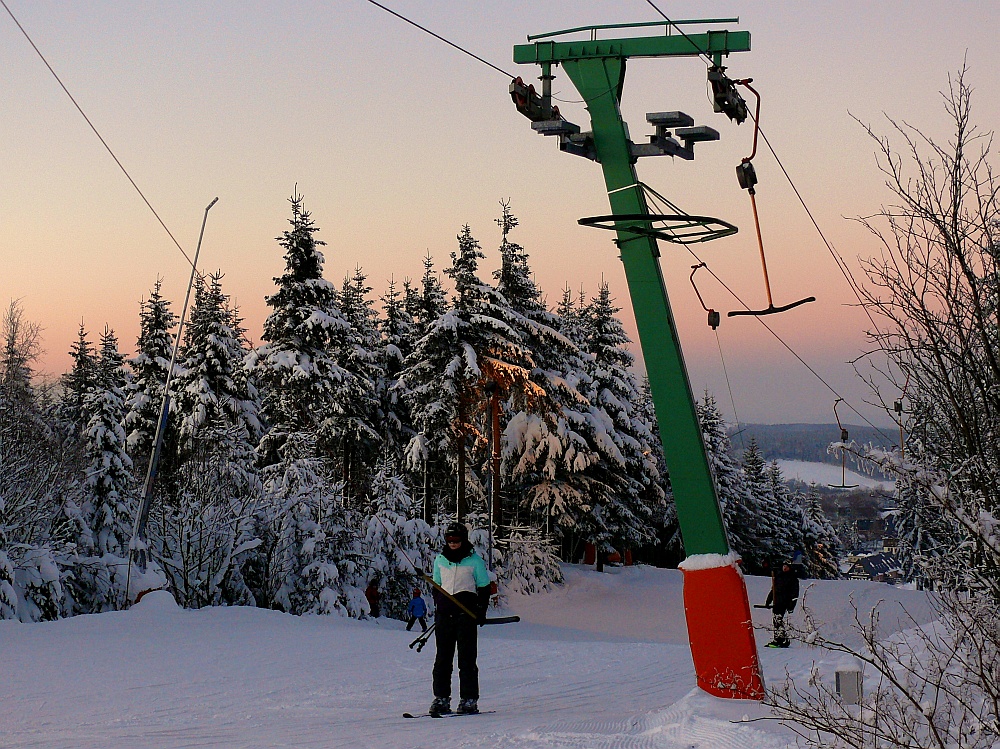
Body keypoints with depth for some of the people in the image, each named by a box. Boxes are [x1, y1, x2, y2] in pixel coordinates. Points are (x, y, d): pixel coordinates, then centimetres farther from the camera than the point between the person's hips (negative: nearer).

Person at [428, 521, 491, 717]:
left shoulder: (474, 560, 1)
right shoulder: (440, 559, 11)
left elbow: (484, 587, 5)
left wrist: (481, 611, -4)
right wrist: (438, 605, 10)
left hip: (466, 613, -4)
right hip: (444, 613, 4)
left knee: (466, 658, -3)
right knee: (442, 657, 4)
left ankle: (469, 699, 1)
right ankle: (441, 699, 8)